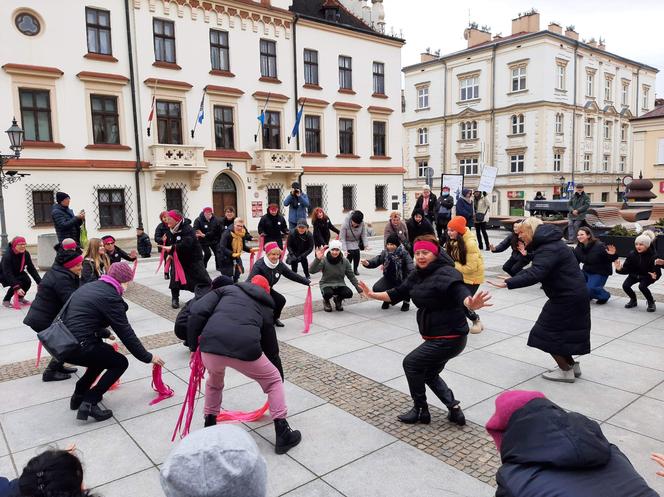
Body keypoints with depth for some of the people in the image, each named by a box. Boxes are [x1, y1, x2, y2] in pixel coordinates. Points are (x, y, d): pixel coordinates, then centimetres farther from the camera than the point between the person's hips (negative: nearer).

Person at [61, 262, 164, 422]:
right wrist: (147, 357, -2)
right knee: (120, 363, 6)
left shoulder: (90, 286, 14)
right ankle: (88, 404, -3)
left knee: (106, 353, 28)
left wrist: (105, 333, 46)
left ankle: (79, 395, 28)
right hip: (77, 347, -9)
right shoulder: (110, 297, -12)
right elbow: (126, 332, -11)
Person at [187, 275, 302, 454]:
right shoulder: (265, 307, 26)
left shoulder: (227, 289, 25)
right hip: (245, 348, -1)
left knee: (214, 380, 37)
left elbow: (197, 312, 9)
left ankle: (209, 427, 45)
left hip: (211, 345, 2)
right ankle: (283, 435, 26)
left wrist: (193, 346, 16)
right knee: (273, 380, 26)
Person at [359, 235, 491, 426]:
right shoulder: (418, 275, 3)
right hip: (436, 337, 9)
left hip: (450, 338, -9)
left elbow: (460, 292, -42)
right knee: (430, 374, 20)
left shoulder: (445, 273, -23)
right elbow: (397, 294, 13)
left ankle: (420, 410, 16)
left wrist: (471, 304, -63)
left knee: (411, 363, 0)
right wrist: (373, 294, 12)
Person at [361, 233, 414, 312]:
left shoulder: (404, 253, -20)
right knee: (376, 288, -20)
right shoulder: (385, 253, -8)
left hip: (402, 279, -3)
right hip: (389, 278, 3)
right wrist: (367, 263, -38)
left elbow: (411, 268, -30)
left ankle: (406, 302, 8)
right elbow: (375, 261, -15)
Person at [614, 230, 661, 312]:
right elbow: (626, 269, -15)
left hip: (648, 276, -4)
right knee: (625, 285, -17)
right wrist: (619, 269, -37)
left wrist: (655, 276, -47)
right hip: (635, 275, 4)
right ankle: (633, 300, 14)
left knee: (642, 286, -30)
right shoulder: (632, 254, -17)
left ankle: (651, 302, 0)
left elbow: (657, 272, -23)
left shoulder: (653, 256, -25)